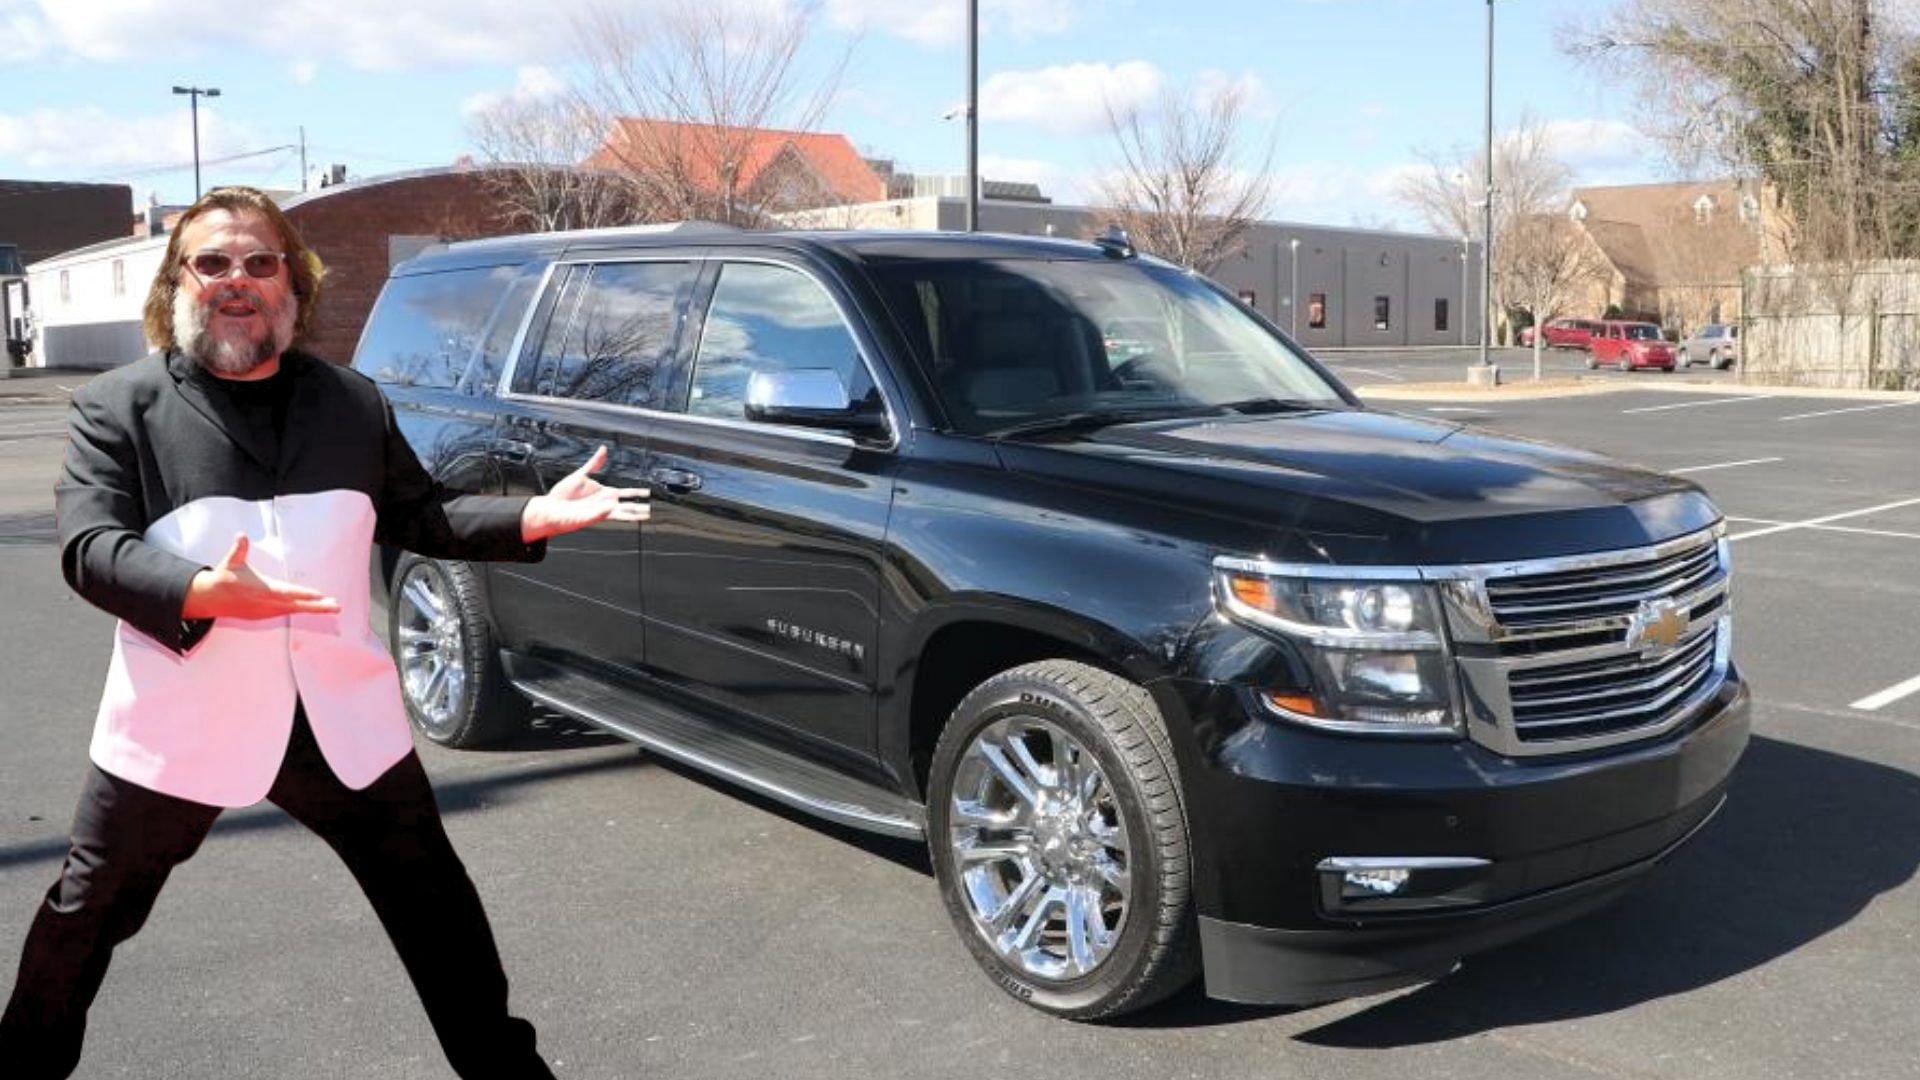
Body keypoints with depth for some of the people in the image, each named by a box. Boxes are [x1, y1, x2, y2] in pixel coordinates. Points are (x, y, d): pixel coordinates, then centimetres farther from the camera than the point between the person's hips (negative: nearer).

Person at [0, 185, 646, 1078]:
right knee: (85, 920, 16)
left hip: (341, 716, 3)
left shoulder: (353, 401, 7)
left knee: (437, 910, 12)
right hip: (179, 724, -2)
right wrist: (199, 593, -34)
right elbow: (89, 547, -15)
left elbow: (419, 516, 13)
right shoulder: (118, 406, -4)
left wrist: (538, 516, -2)